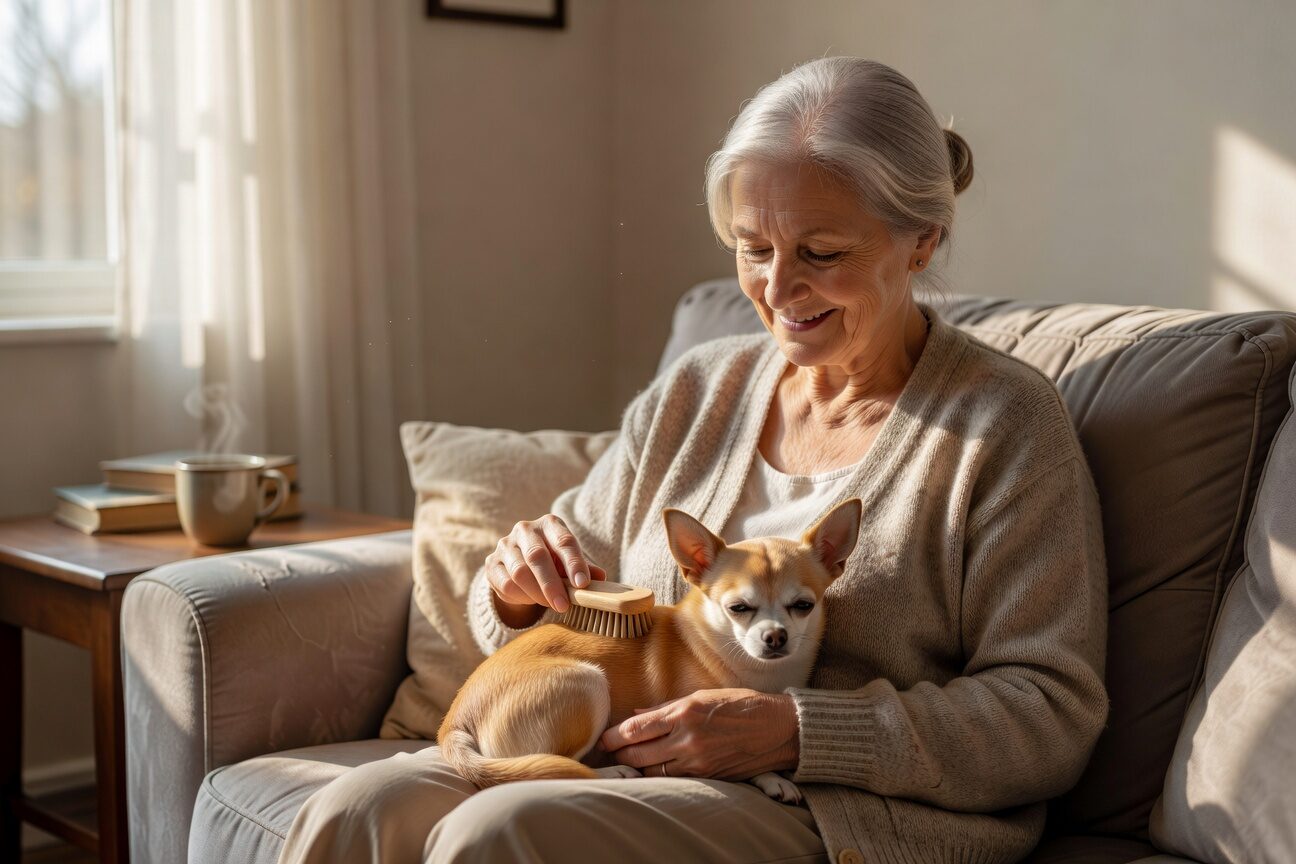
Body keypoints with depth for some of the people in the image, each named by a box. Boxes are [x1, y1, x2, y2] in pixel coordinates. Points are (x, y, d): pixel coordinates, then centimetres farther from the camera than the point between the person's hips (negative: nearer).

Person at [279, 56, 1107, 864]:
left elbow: (1052, 712, -9)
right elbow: (571, 616, 19)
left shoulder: (1006, 422, -3)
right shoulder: (691, 393, 13)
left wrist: (795, 733, -18)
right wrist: (519, 589, -6)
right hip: (621, 758, 5)